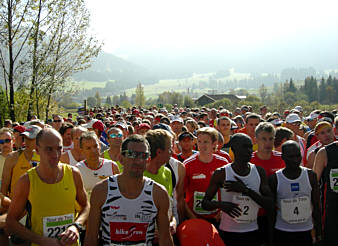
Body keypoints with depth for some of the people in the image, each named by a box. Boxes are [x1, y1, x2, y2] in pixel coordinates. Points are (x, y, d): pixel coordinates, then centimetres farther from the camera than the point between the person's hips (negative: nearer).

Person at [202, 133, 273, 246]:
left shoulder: (259, 172, 1)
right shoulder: (221, 173, -7)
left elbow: (270, 205, -5)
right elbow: (205, 203, -2)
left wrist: (246, 190, -18)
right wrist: (220, 204, -23)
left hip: (252, 233, 3)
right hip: (227, 233, -2)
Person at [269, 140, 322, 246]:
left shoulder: (310, 176, -2)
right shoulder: (275, 179, -7)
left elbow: (316, 206, 4)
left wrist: (319, 234, 4)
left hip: (305, 231, 1)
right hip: (282, 232, -1)